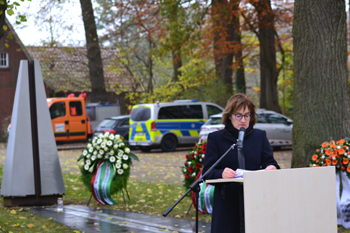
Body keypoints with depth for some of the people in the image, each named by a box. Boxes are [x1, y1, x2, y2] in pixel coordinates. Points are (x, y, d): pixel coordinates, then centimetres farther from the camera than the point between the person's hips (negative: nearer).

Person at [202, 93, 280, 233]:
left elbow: (270, 162, 7)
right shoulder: (216, 138, 7)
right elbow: (207, 172, -1)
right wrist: (221, 174, -24)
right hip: (227, 204, -2)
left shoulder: (260, 136, 15)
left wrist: (272, 168, -18)